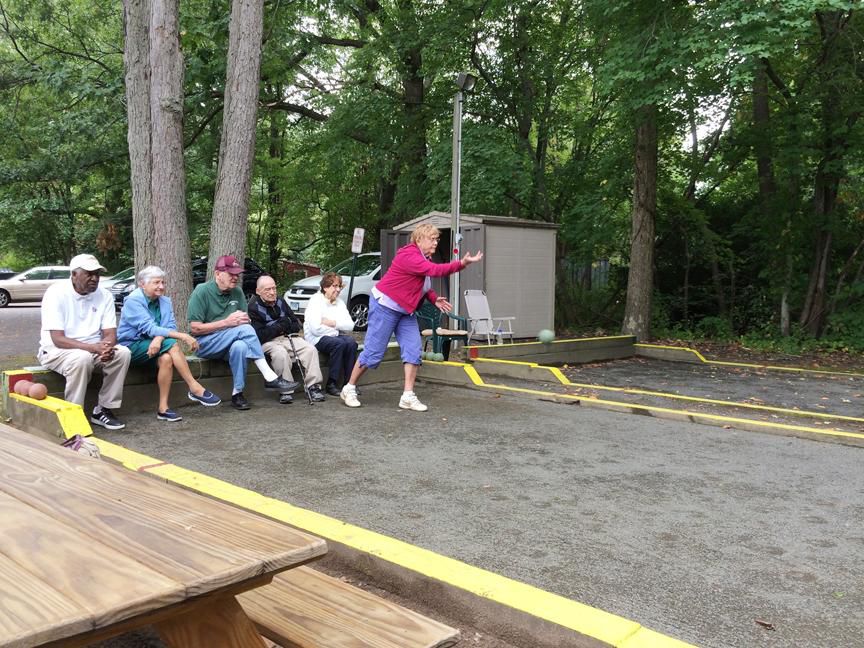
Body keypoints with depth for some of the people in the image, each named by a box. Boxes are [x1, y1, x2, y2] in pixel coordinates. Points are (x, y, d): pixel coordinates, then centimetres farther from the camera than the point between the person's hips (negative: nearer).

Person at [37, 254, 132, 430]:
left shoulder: (104, 296, -1)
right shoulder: (56, 293, -16)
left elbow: (110, 334, -5)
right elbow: (58, 339, -23)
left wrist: (106, 347, -30)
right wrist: (92, 347, -36)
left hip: (93, 349, 5)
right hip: (56, 350, -5)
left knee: (123, 353, -21)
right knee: (81, 358, -37)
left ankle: (103, 410, -12)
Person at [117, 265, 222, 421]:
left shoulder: (165, 301, 8)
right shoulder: (133, 301, -12)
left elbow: (171, 326, -4)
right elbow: (149, 328, -24)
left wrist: (159, 338, -28)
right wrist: (181, 336, -32)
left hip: (153, 345, 5)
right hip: (132, 347, -5)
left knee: (166, 358, -30)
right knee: (171, 344, -28)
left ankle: (163, 408, -27)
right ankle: (195, 389, -29)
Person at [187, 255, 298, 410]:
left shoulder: (237, 293, 8)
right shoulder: (201, 291, -8)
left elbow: (247, 321, 12)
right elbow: (195, 328, -13)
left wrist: (244, 319, -14)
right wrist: (227, 322, -21)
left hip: (229, 343, 4)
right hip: (205, 344, -4)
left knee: (240, 346, -36)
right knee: (244, 329, -31)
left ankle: (237, 394, -27)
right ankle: (270, 378, -32)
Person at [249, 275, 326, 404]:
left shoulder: (280, 301, 13)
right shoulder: (253, 307, -7)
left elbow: (296, 325, 15)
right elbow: (259, 336, -18)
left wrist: (285, 327, -8)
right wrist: (280, 327, -14)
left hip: (287, 337, 6)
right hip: (268, 342, -6)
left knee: (310, 349, -18)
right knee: (281, 353, -37)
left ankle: (313, 386, -15)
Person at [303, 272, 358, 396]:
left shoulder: (340, 303, 13)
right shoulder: (315, 301, -7)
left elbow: (350, 326, 1)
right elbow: (316, 328, -20)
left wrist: (332, 323, -14)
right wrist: (337, 328, -7)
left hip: (334, 336, 6)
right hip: (316, 339, -6)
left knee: (351, 342, -24)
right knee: (339, 343, -32)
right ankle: (331, 384, -23)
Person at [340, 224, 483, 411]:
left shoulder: (423, 257, 8)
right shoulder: (409, 255, -24)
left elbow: (423, 283, 17)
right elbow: (434, 270, -36)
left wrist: (435, 299, 0)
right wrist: (461, 264, -43)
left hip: (405, 310, 9)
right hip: (385, 306, -9)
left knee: (413, 350, -3)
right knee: (373, 351, -4)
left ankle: (408, 396, -1)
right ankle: (349, 388, 13)